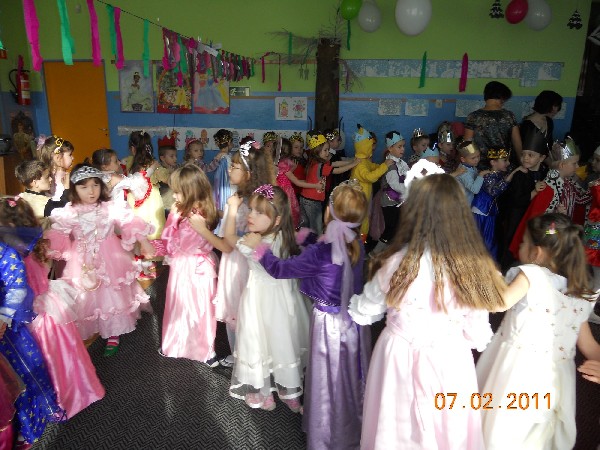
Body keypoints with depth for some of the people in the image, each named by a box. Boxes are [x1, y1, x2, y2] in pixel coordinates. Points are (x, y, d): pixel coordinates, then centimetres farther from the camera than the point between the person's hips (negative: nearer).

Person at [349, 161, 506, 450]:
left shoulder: (398, 264, -21)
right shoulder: (473, 265, -14)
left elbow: (363, 313, -5)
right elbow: (478, 335, -4)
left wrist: (353, 304, 16)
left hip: (402, 360, -2)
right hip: (453, 361, 2)